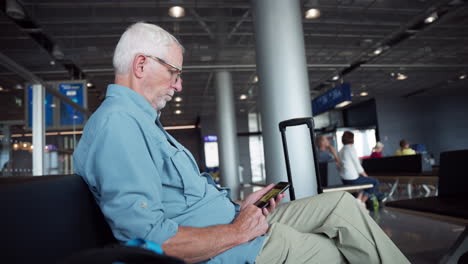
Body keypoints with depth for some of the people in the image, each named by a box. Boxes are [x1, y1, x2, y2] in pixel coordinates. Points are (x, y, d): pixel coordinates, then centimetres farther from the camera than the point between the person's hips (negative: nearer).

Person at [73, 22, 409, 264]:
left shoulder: (144, 121, 16)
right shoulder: (118, 122, -19)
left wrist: (238, 207, 8)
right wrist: (235, 231, -17)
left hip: (233, 221, 10)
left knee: (341, 203, 8)